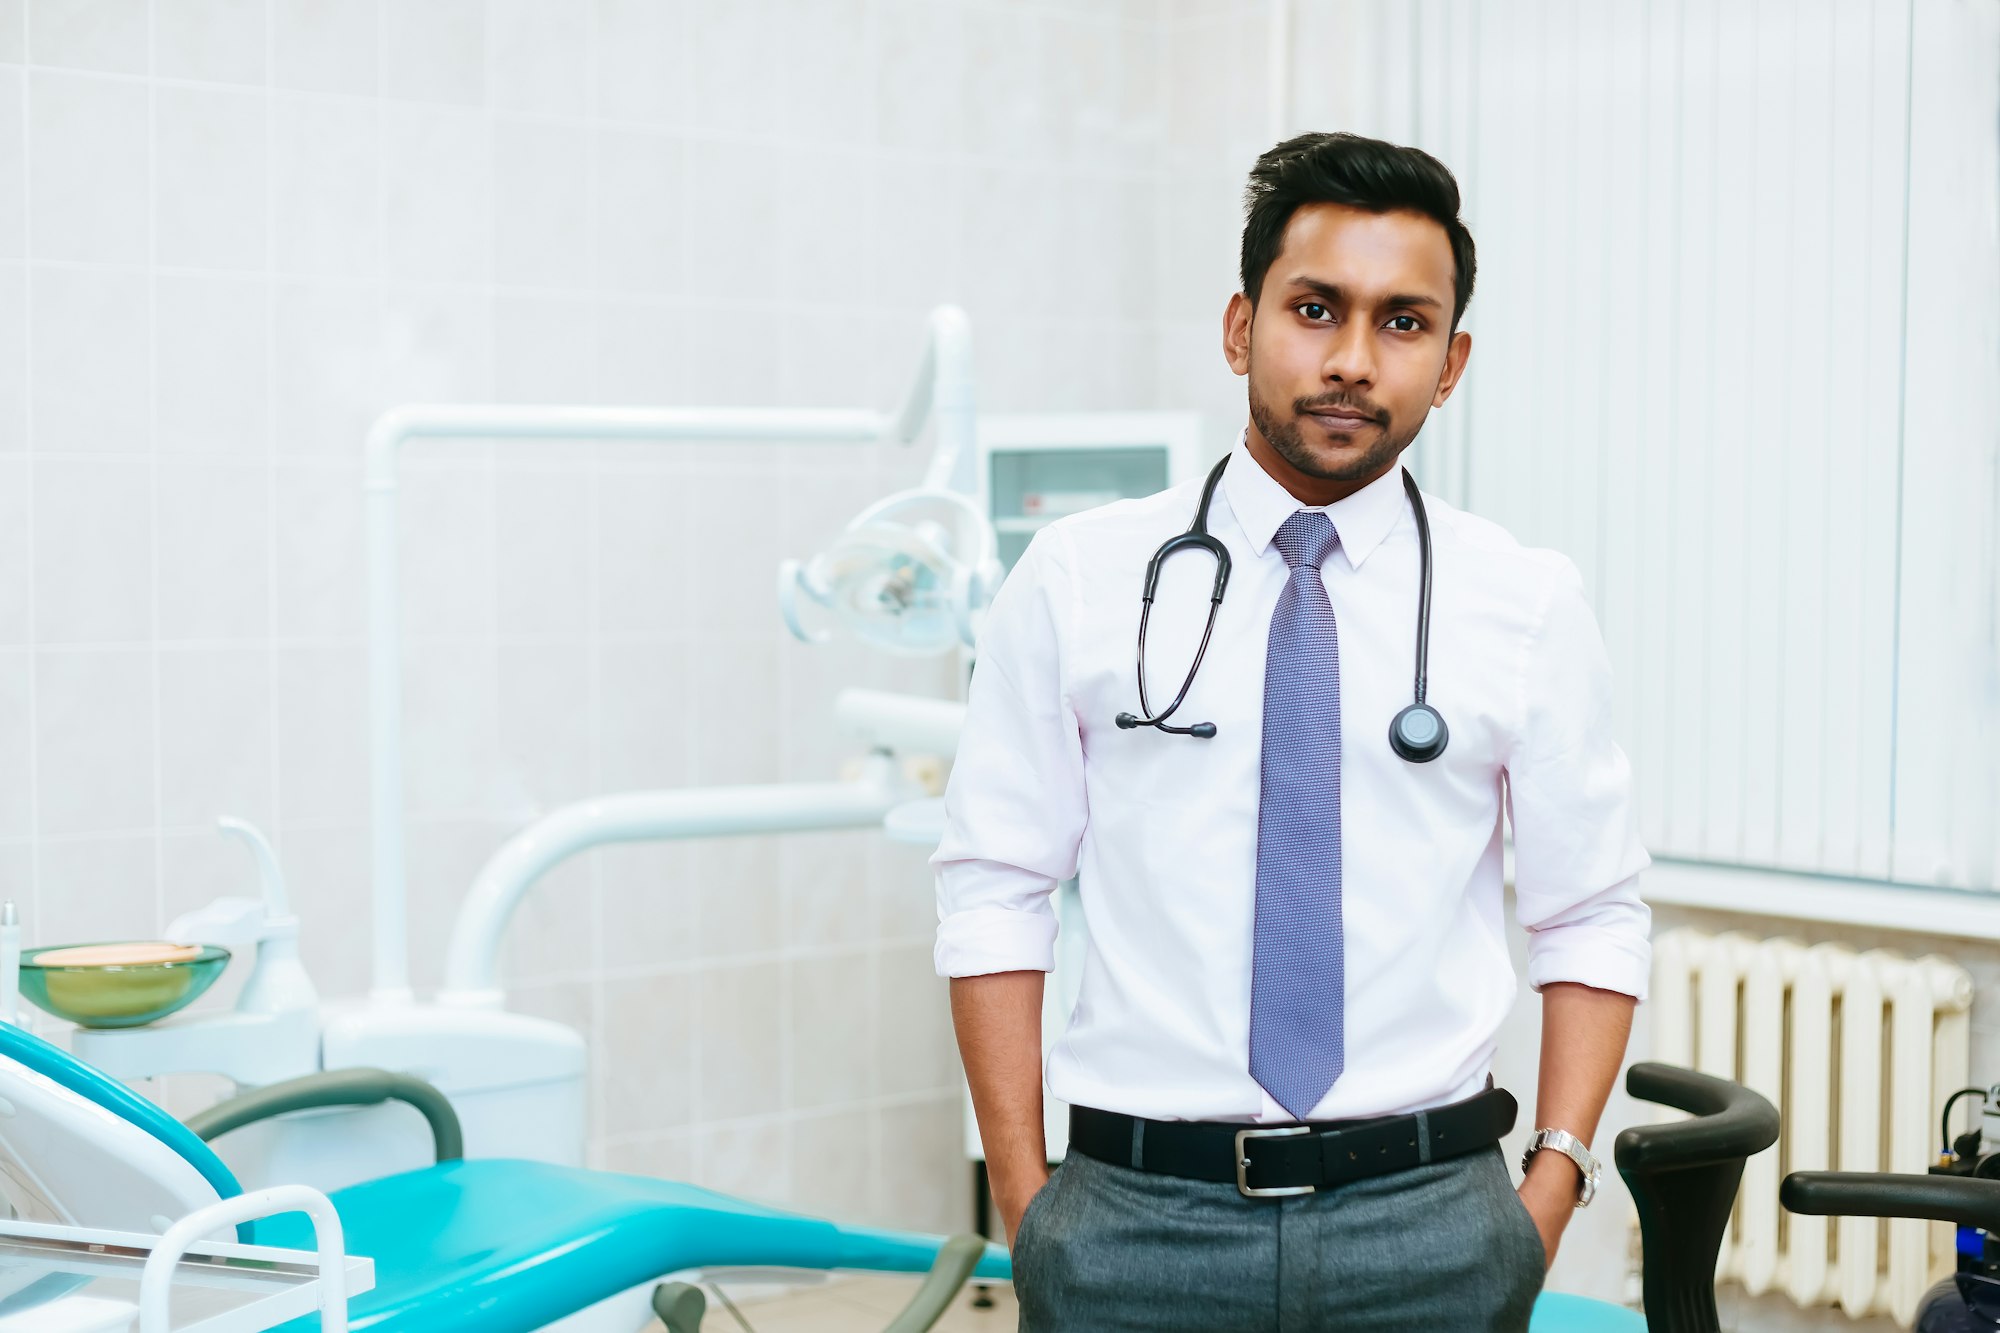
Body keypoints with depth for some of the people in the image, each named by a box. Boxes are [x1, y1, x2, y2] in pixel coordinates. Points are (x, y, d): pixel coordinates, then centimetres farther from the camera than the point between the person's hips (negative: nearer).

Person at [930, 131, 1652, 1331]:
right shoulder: (1079, 581, -1)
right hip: (1135, 1219, -1)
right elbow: (995, 897, 0)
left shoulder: (1529, 603, 1)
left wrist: (1551, 1190, -6)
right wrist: (1026, 1204, -5)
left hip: (1429, 1228, 1)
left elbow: (1593, 917, 4)